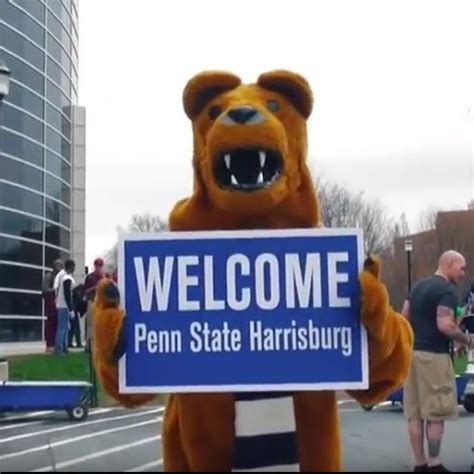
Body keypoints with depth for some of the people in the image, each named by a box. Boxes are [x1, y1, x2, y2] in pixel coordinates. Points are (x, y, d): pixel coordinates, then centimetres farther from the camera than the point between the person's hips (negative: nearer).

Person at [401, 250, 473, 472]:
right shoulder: (447, 290, -11)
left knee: (415, 413, 8)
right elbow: (445, 326, -21)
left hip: (412, 352, 8)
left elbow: (404, 317, 18)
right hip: (433, 355, -8)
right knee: (436, 414, -2)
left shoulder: (419, 285, 15)